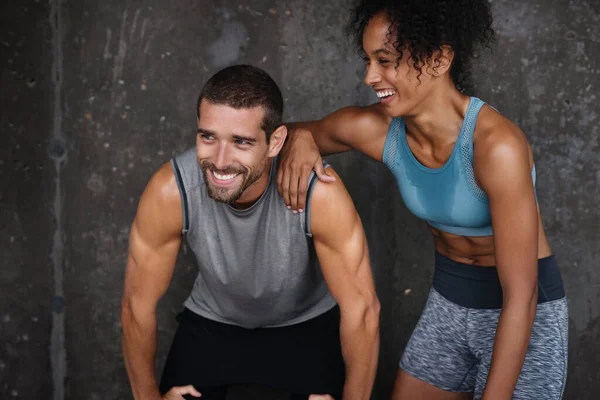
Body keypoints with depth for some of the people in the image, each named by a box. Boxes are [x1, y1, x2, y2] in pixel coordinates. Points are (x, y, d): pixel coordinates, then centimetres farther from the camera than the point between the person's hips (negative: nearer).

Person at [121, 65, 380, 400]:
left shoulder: (319, 191, -35)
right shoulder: (170, 190, -31)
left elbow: (362, 309, -24)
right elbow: (139, 304, -16)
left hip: (309, 323, -1)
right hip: (212, 323, 1)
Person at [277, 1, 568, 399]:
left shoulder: (496, 143, -30)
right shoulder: (375, 128, -13)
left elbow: (521, 297, -28)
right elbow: (287, 131, 6)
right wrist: (299, 138, -17)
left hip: (524, 317, -5)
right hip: (448, 305, 6)